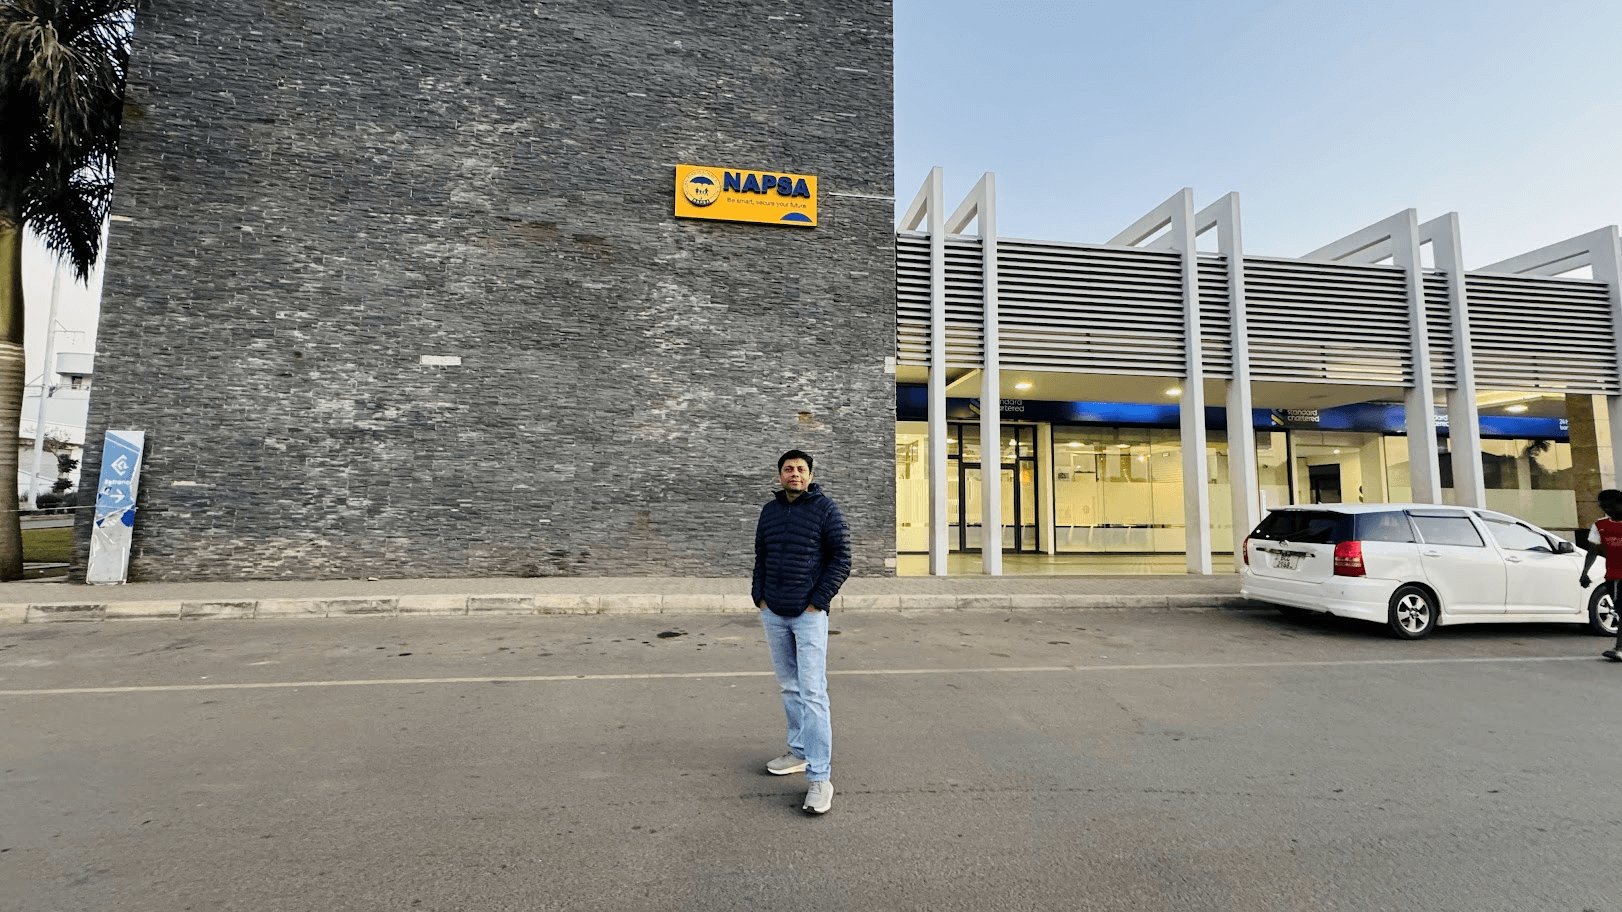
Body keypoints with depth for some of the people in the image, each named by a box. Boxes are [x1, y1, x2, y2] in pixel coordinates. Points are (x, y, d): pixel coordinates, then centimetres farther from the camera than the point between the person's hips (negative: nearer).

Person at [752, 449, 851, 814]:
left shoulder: (824, 509, -5)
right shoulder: (769, 511, 11)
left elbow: (842, 559, -7)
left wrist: (818, 602, -12)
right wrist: (759, 595, 6)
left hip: (809, 615, -5)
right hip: (773, 614, 6)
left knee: (812, 693, -8)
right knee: (788, 687, 15)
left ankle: (820, 777, -4)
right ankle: (799, 752, 30)